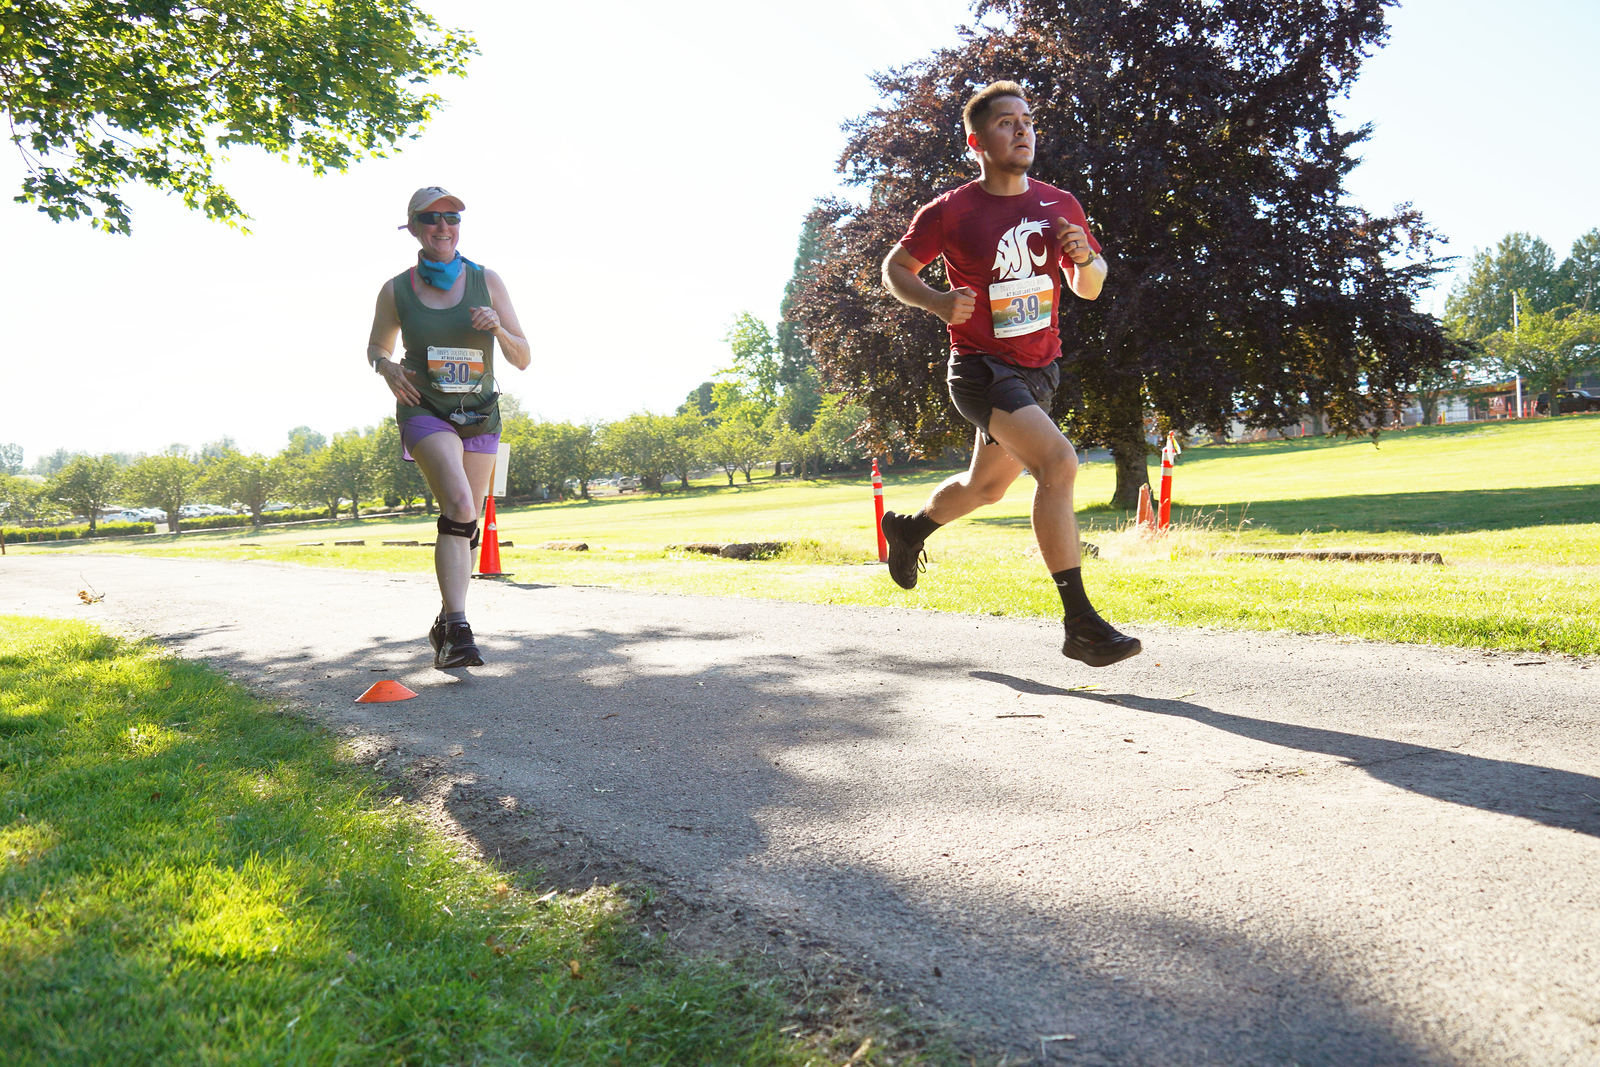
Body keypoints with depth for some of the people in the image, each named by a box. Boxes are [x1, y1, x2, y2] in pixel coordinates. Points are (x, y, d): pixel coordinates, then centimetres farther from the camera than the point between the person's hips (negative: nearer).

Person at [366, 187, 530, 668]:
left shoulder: (487, 282, 0)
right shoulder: (396, 291, -1)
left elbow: (522, 359, 1)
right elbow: (376, 347, 16)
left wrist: (497, 327, -19)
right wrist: (387, 368, -7)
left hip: (481, 416, 3)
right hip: (425, 411, -3)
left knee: (465, 522, 6)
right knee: (459, 506, -25)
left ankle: (446, 626, 24)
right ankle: (458, 632, -29)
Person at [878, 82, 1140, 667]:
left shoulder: (1061, 205, 4)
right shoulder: (949, 212, -9)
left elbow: (1089, 288, 12)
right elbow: (894, 268, 2)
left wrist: (1086, 257, -11)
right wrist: (937, 301, -18)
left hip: (1038, 371, 7)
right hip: (981, 368, -7)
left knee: (988, 486, 21)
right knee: (1058, 462, -27)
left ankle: (908, 529, 52)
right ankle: (1080, 624, -23)